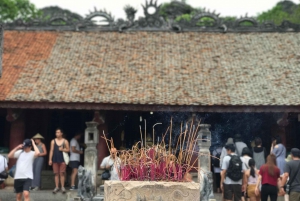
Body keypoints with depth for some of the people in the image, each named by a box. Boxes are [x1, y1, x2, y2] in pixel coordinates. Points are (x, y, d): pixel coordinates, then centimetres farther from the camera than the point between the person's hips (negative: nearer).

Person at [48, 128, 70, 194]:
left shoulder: (65, 141, 4)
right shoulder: (53, 141, 7)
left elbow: (68, 149, 6)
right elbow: (51, 151, 5)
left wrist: (63, 149, -13)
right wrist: (50, 159, 0)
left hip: (62, 159, -2)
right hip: (55, 159, 2)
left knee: (62, 173, -2)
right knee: (56, 173, 3)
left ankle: (62, 187, 5)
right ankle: (56, 187, 10)